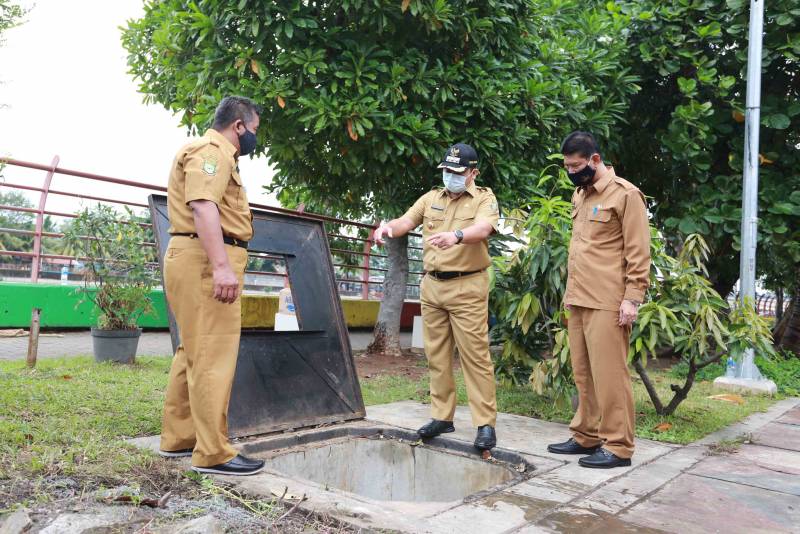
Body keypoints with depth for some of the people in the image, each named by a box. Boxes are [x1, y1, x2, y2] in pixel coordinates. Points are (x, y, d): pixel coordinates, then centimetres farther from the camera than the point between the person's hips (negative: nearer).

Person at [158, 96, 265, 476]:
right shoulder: (210, 151, -8)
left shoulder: (217, 154, 25)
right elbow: (203, 207, -22)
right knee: (213, 355, -11)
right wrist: (221, 266, -31)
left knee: (195, 351, 15)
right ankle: (213, 453, -7)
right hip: (206, 260, -11)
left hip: (205, 261, 11)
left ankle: (178, 437, 24)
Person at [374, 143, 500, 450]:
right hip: (432, 286, 5)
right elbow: (406, 221, 4)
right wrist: (387, 227, -20)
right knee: (437, 356, 9)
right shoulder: (431, 198, 14)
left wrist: (456, 235, -41)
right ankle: (442, 416, 20)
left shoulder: (484, 198, -1)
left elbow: (482, 230, -20)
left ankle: (485, 424, 0)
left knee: (475, 356, -5)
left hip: (467, 287, -5)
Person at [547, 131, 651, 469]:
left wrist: (632, 298, -15)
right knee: (583, 374, 12)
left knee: (609, 374, -4)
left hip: (607, 302, -8)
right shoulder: (579, 196, 18)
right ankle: (586, 436, 21)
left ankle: (618, 447, 5)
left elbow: (639, 252, -9)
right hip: (578, 300, 8)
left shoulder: (625, 194, -6)